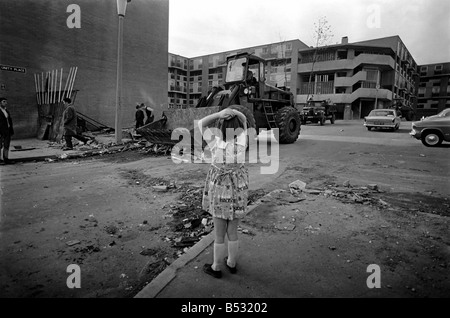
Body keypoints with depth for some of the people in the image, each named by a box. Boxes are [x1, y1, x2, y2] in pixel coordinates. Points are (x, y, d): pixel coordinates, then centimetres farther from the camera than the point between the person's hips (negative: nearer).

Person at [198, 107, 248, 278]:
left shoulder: (215, 143, -20)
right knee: (233, 232, 21)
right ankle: (232, 263, 39)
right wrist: (234, 112, -15)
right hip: (238, 191, 3)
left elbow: (201, 123, -5)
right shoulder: (241, 141, -13)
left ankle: (216, 268, 31)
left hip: (220, 191, -3)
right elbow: (244, 119, 4)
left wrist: (219, 114, -18)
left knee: (219, 234, 13)